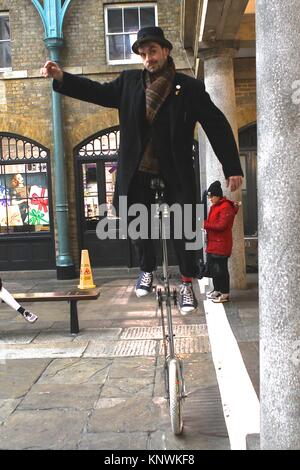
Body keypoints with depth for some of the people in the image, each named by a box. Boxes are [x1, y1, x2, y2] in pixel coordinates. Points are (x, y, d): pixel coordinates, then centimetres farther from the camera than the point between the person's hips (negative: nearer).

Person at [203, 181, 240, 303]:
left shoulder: (226, 207, -14)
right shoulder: (213, 207, 16)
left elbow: (221, 225, -21)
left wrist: (205, 225, -20)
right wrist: (203, 223, 5)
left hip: (221, 244, -10)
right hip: (212, 243, 10)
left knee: (221, 269, -5)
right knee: (212, 267, 16)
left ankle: (225, 294, 5)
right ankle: (217, 290, 30)